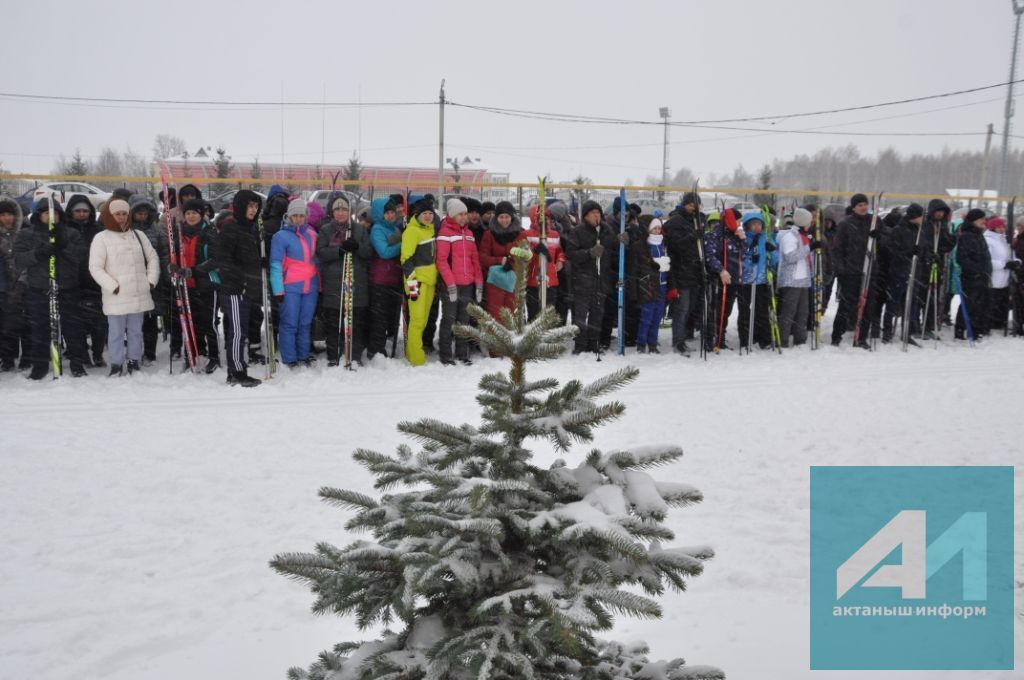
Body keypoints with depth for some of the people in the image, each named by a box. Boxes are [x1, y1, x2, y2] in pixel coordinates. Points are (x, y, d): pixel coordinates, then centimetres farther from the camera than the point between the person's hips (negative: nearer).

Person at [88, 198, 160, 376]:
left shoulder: (138, 235, 10)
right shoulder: (101, 238, -2)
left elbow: (153, 257, 17)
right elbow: (95, 267, -6)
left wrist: (151, 280, 6)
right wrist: (113, 286, -13)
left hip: (139, 295, 4)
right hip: (116, 297, -4)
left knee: (136, 331, 11)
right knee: (116, 332, 1)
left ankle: (134, 362, 22)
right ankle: (116, 365, 11)